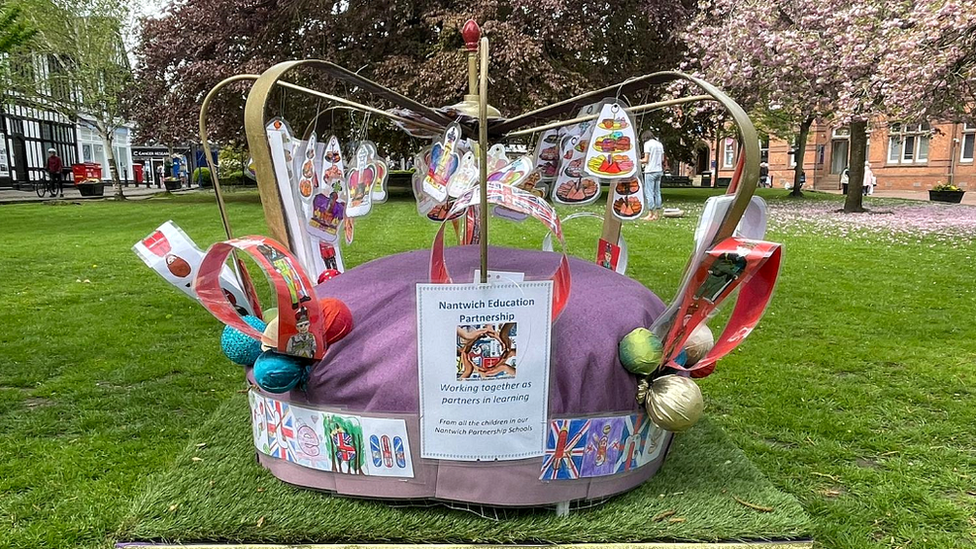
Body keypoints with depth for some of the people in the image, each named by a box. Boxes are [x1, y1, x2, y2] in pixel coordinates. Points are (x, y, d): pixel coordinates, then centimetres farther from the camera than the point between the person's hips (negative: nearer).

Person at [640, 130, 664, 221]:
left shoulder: (647, 143, -7)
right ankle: (657, 214, 12)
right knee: (657, 192, 10)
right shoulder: (659, 144, 14)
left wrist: (638, 160, 5)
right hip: (659, 171, 7)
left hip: (650, 171, -7)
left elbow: (646, 160, -12)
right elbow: (662, 159, 12)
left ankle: (650, 214, -6)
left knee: (649, 193, -4)